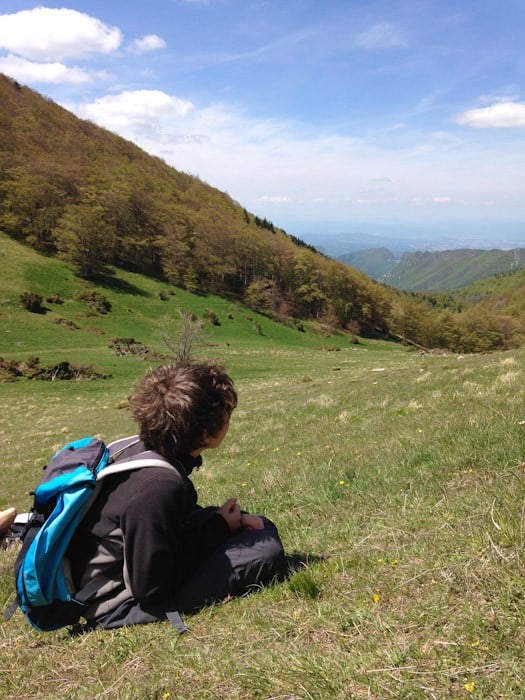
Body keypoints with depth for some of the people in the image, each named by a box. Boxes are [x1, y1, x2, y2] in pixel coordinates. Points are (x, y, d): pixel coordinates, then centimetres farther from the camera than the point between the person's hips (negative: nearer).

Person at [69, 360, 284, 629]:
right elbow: (151, 590, -25)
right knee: (265, 549, -19)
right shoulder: (158, 486, -34)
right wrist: (219, 527, -15)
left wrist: (225, 519, -3)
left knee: (262, 527, 14)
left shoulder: (138, 447, -6)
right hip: (119, 607, -9)